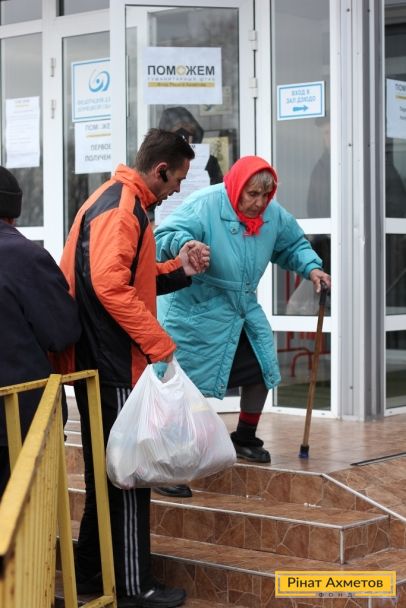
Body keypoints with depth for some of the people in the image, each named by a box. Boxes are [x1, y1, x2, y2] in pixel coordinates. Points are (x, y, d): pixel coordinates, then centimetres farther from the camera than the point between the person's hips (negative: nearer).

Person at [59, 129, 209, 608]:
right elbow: (111, 284, -27)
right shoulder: (121, 205, -15)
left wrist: (179, 269, 6)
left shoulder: (119, 201, 18)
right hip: (115, 365, -10)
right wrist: (159, 344, -24)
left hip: (98, 364, 10)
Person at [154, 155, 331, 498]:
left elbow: (293, 244, 15)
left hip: (242, 310, 7)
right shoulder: (204, 206, -22)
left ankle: (245, 438, 33)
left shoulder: (273, 214, -2)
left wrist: (311, 267, -4)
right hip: (196, 312, -7)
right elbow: (165, 236, -30)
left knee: (262, 369, 11)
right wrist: (184, 244, -52)